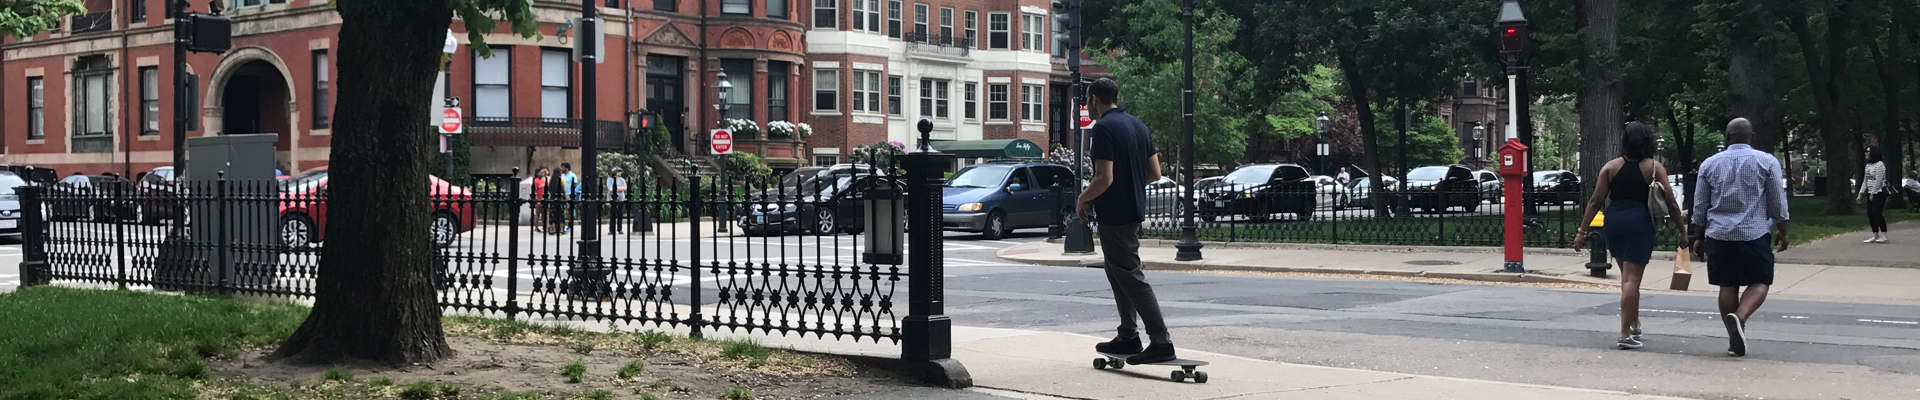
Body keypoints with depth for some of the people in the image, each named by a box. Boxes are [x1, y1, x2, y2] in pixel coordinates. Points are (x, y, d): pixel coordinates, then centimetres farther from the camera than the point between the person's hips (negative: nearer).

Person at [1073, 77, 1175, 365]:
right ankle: (1128, 337, 24)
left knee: (1131, 277, -8)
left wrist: (1083, 200, -8)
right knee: (1118, 274, 20)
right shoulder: (1138, 126, 11)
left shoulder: (1103, 128, -17)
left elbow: (1104, 178, -23)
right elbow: (1154, 172, 12)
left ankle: (1161, 343, -11)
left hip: (1114, 214, -10)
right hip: (1135, 210, 10)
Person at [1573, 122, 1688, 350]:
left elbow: (1595, 202, 1)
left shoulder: (1611, 167, 5)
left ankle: (1635, 325, 26)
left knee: (1628, 274, 20)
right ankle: (1625, 334, -8)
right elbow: (1671, 202, -4)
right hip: (1639, 223, -3)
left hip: (1613, 223, 3)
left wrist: (1582, 232, 4)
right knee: (1632, 278, -4)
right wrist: (1683, 231, 4)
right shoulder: (1654, 168, -1)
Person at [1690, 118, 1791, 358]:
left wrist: (1698, 237, 18)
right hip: (1754, 234, -3)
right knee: (1759, 282, 5)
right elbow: (1777, 202, 2)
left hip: (1718, 235, 3)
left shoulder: (1709, 164, 8)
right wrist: (1783, 232, 13)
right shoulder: (1766, 162, 1)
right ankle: (1739, 318, -22)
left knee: (1727, 286, 8)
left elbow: (1699, 206, 11)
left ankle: (1734, 340, 9)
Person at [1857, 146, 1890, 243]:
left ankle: (1883, 235, -8)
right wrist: (1861, 194, 12)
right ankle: (1875, 236, 11)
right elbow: (1865, 181, 17)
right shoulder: (1868, 165, 13)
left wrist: (1873, 194, -16)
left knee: (1877, 213, -12)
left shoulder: (1879, 165, -13)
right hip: (1870, 193, 9)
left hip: (1879, 193, -8)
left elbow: (1878, 181, -17)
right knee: (1870, 214, 5)